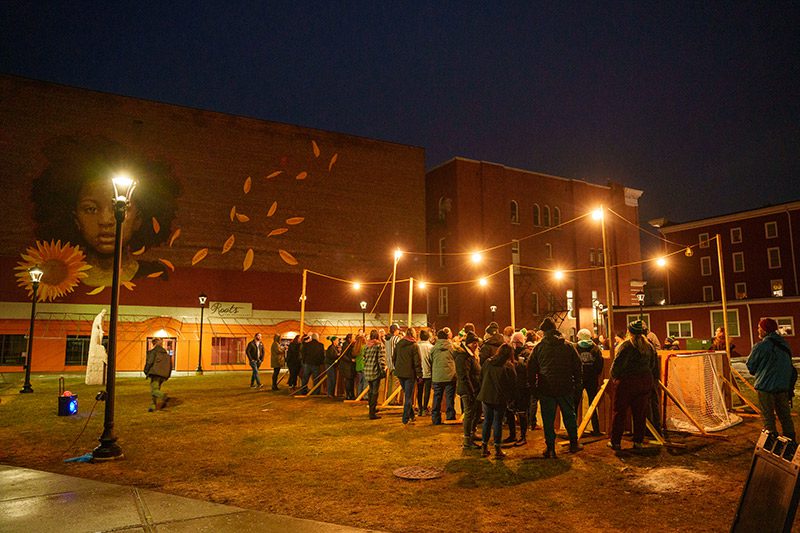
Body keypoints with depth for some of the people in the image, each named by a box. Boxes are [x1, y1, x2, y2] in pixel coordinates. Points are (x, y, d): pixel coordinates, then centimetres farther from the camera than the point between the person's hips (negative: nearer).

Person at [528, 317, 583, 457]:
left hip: (546, 388, -1)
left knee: (548, 419, 5)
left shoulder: (539, 347, -2)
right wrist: (577, 382, 13)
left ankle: (550, 448, 9)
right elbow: (577, 365, 5)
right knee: (569, 415, 17)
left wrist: (533, 387, 7)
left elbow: (531, 369, 0)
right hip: (566, 388, 2)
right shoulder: (568, 346, 2)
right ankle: (574, 444, 26)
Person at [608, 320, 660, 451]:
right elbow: (654, 366, 15)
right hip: (646, 381, 6)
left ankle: (615, 442, 7)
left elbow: (617, 365, -13)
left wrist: (614, 378, 4)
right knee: (640, 413, 13)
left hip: (627, 381, -6)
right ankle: (638, 441, 17)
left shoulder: (626, 346, -11)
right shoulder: (649, 346, 9)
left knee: (620, 412, 2)